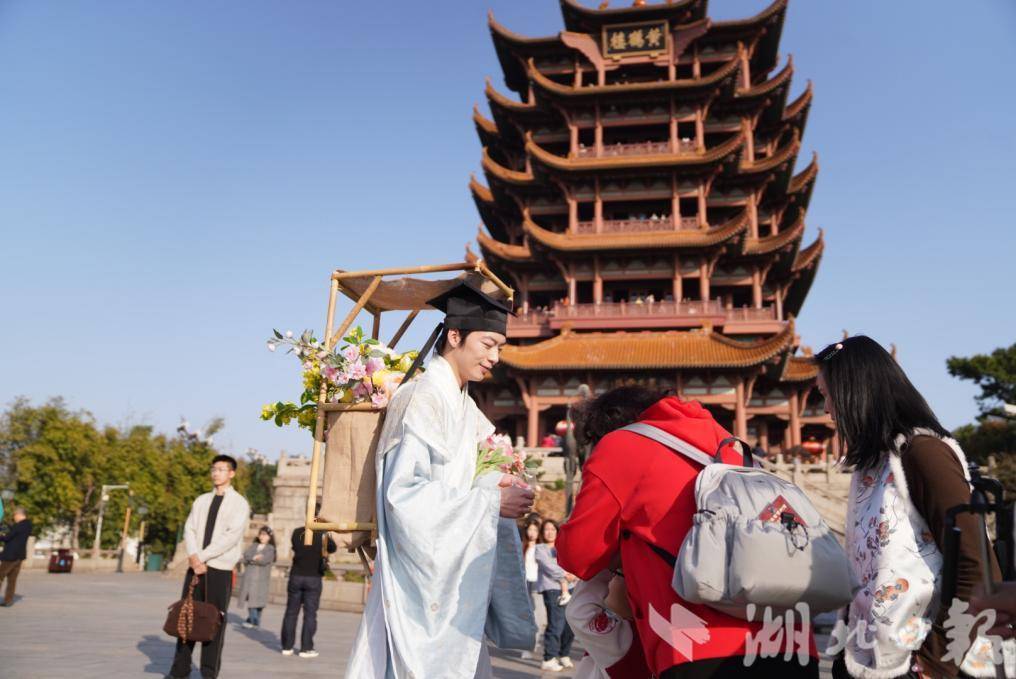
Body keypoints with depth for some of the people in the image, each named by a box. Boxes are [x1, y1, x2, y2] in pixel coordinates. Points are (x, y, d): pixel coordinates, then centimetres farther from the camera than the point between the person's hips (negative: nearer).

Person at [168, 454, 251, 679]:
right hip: (196, 566, 4)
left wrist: (202, 557, -16)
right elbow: (189, 529, 6)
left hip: (221, 569, -4)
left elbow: (232, 536, -12)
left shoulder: (239, 503, -2)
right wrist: (193, 556, -12)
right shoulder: (201, 500, 13)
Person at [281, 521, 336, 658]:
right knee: (310, 614, 2)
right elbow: (332, 549, 9)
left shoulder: (297, 533, -2)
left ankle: (287, 646, 13)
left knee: (291, 612, 10)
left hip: (296, 576, 3)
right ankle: (306, 648, 1)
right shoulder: (323, 535, -8)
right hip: (314, 579, -2)